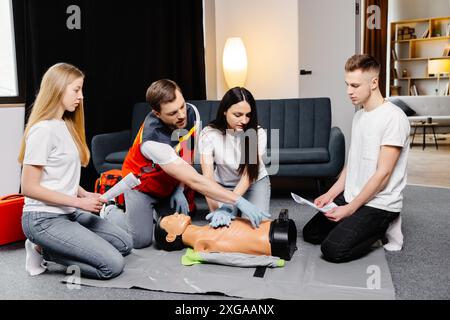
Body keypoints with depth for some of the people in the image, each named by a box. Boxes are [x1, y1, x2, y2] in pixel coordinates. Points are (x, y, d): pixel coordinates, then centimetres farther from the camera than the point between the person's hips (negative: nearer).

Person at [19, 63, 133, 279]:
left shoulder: (66, 125, 11)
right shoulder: (42, 130, -16)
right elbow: (29, 188, -18)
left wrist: (87, 195, -3)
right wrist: (79, 202, -17)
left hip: (68, 212, 9)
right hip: (44, 219, -9)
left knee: (124, 244, 7)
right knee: (113, 265, -14)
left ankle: (47, 248, 8)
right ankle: (43, 251, 0)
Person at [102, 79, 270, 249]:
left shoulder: (192, 113, -22)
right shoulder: (153, 140, -40)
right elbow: (194, 180, -42)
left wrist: (179, 189, -8)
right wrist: (239, 201, -46)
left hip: (169, 185, 5)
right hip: (142, 184, -5)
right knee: (141, 239, -8)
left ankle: (153, 211, 28)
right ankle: (110, 212, 20)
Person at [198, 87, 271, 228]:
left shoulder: (258, 133, -23)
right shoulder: (209, 134, -22)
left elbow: (248, 175, -25)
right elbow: (208, 177, -27)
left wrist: (228, 206, -37)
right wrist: (216, 210, -39)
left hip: (255, 182, 0)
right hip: (223, 185, 0)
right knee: (221, 224, -16)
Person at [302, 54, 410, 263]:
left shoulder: (393, 118, -18)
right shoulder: (359, 115, 9)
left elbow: (383, 173, -20)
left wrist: (350, 209, -18)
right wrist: (330, 194, 3)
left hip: (379, 204, -8)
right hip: (351, 197, 8)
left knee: (333, 250, -19)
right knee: (310, 234, 8)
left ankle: (382, 228, 5)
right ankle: (370, 228, 18)